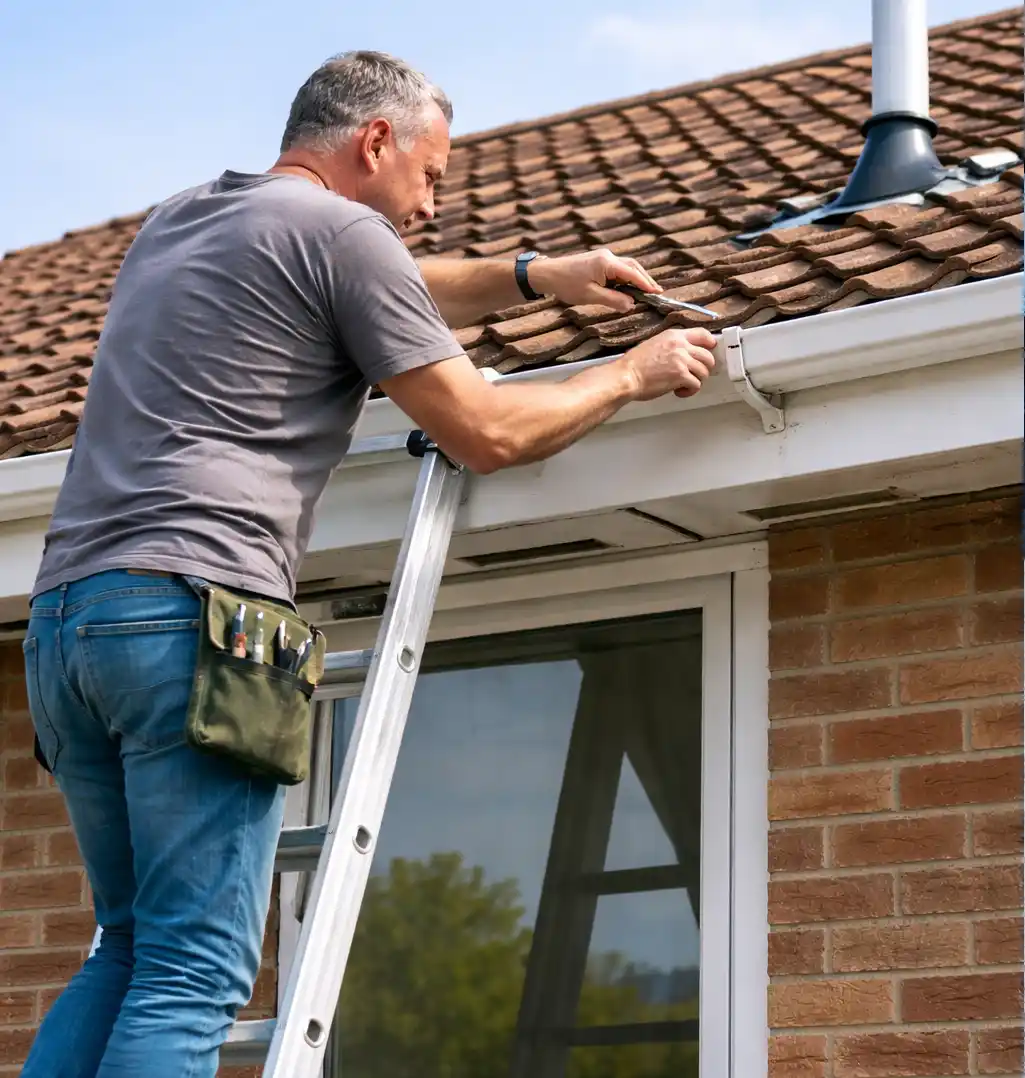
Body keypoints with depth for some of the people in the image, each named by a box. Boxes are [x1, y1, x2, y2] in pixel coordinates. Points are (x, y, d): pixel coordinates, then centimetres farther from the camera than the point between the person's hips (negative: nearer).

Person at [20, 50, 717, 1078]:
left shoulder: (174, 219, 26)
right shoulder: (340, 231, 0)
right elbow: (484, 433, 4)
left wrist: (532, 278, 40)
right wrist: (630, 375, 18)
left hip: (60, 614, 8)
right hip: (191, 609, -8)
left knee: (132, 948, 15)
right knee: (193, 975, -10)